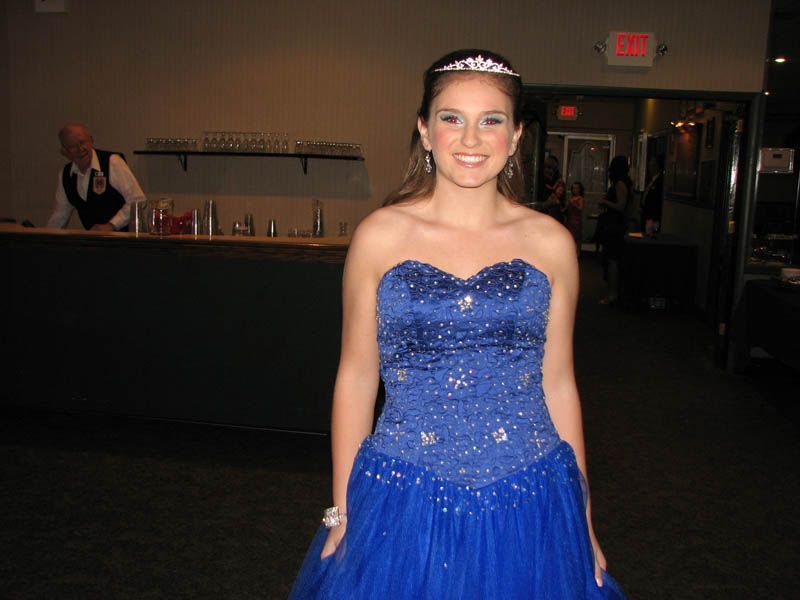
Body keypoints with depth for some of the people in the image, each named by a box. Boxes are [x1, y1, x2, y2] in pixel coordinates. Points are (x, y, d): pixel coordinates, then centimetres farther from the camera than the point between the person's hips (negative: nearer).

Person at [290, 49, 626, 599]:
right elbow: (356, 378, 1)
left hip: (528, 508, 1)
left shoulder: (550, 242, -1)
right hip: (403, 503, 0)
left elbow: (557, 382, 6)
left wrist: (583, 517, 9)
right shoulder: (380, 236, -4)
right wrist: (341, 512, 3)